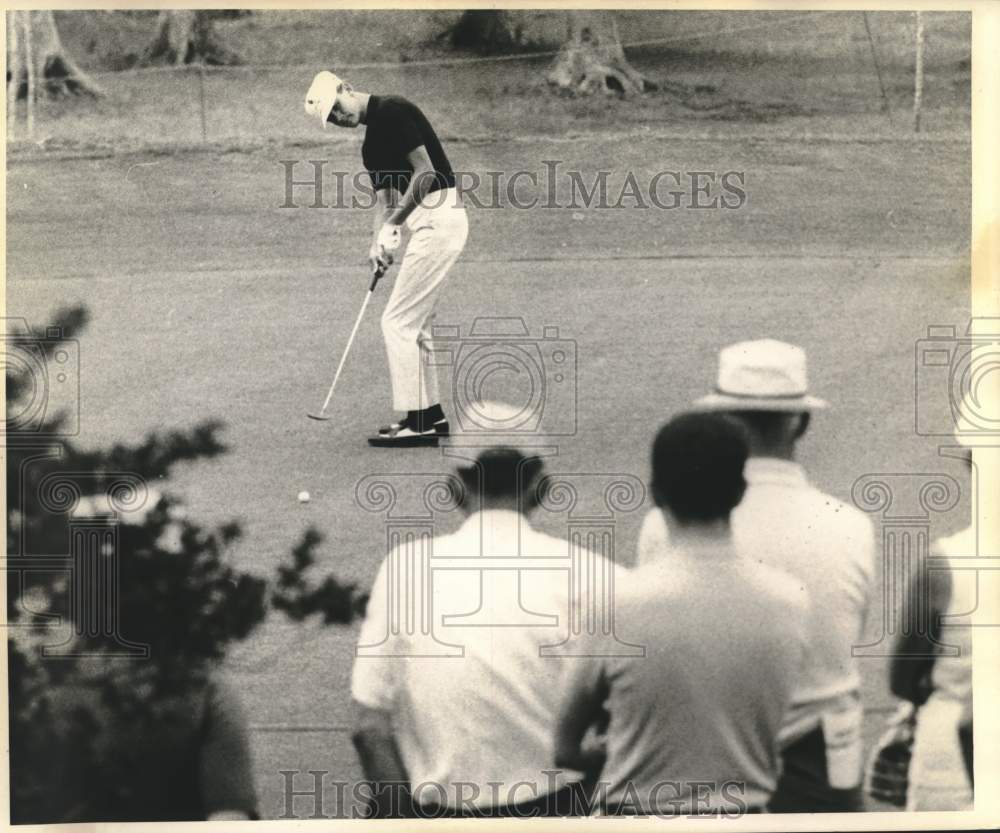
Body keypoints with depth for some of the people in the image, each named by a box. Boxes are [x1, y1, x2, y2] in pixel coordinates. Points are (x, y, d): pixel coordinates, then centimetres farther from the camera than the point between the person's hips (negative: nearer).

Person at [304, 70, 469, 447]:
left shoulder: (393, 111, -11)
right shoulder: (371, 144, 18)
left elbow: (426, 171, -18)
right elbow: (384, 197, 14)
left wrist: (393, 224, -17)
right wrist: (379, 243, -3)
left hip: (438, 220, -10)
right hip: (432, 224, 10)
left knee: (398, 320, -7)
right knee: (414, 324, 15)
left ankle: (417, 422, -5)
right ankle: (430, 414, 21)